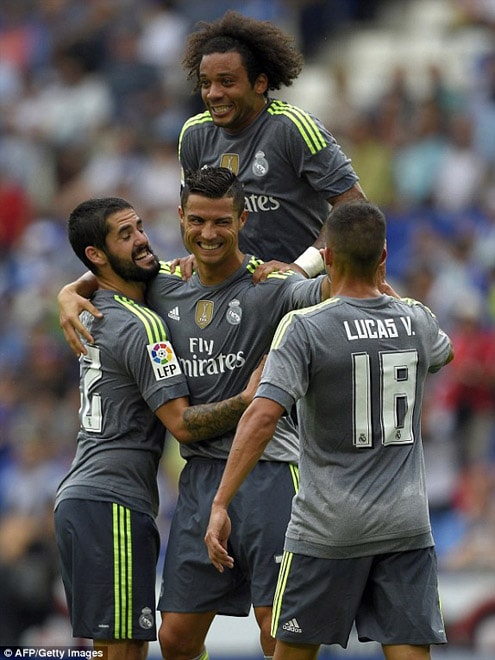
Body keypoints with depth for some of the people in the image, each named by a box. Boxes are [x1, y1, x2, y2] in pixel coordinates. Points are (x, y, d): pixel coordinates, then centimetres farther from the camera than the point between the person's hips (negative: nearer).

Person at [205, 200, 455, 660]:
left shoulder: (305, 327, -11)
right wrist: (382, 293, 40)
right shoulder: (417, 321, 4)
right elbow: (443, 352, 31)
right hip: (407, 525, 4)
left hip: (329, 528, -3)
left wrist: (220, 506, -20)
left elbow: (262, 416, -21)